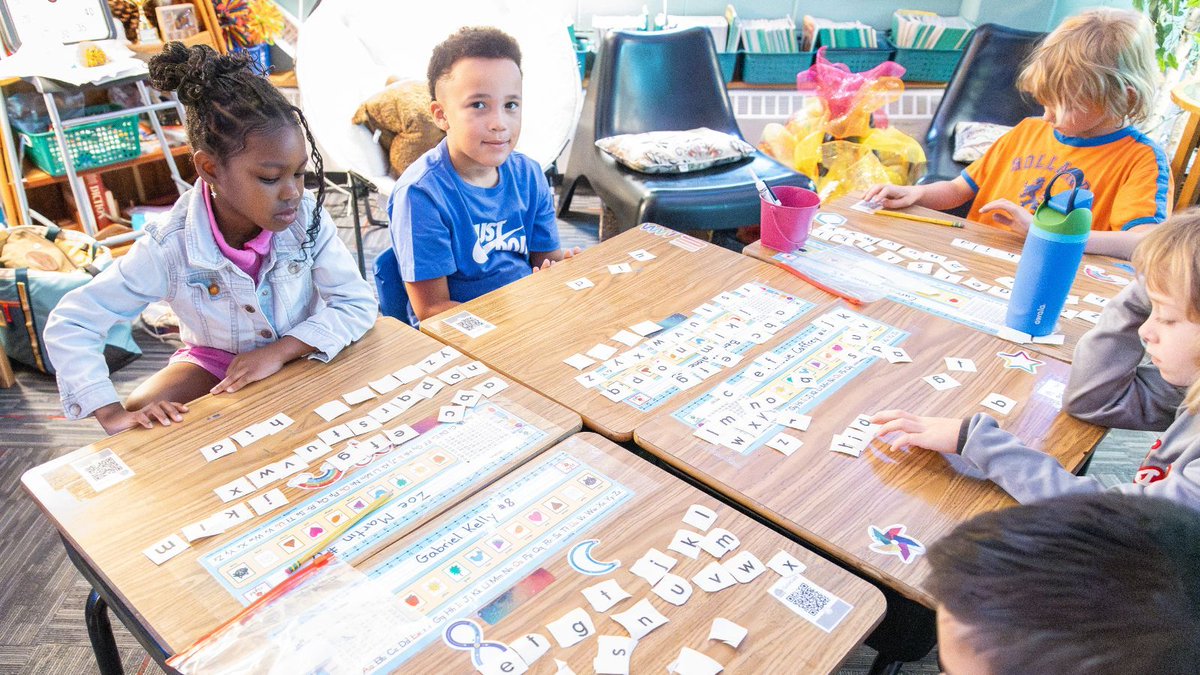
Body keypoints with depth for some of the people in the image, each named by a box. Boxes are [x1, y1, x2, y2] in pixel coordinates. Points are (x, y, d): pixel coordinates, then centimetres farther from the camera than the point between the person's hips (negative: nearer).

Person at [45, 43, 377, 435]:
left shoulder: (307, 218, -23)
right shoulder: (169, 248, -24)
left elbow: (359, 304, -19)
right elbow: (68, 325, -18)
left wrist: (280, 351, -31)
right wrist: (112, 414, -29)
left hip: (298, 357, 1)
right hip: (215, 361, 0)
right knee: (142, 430, -23)